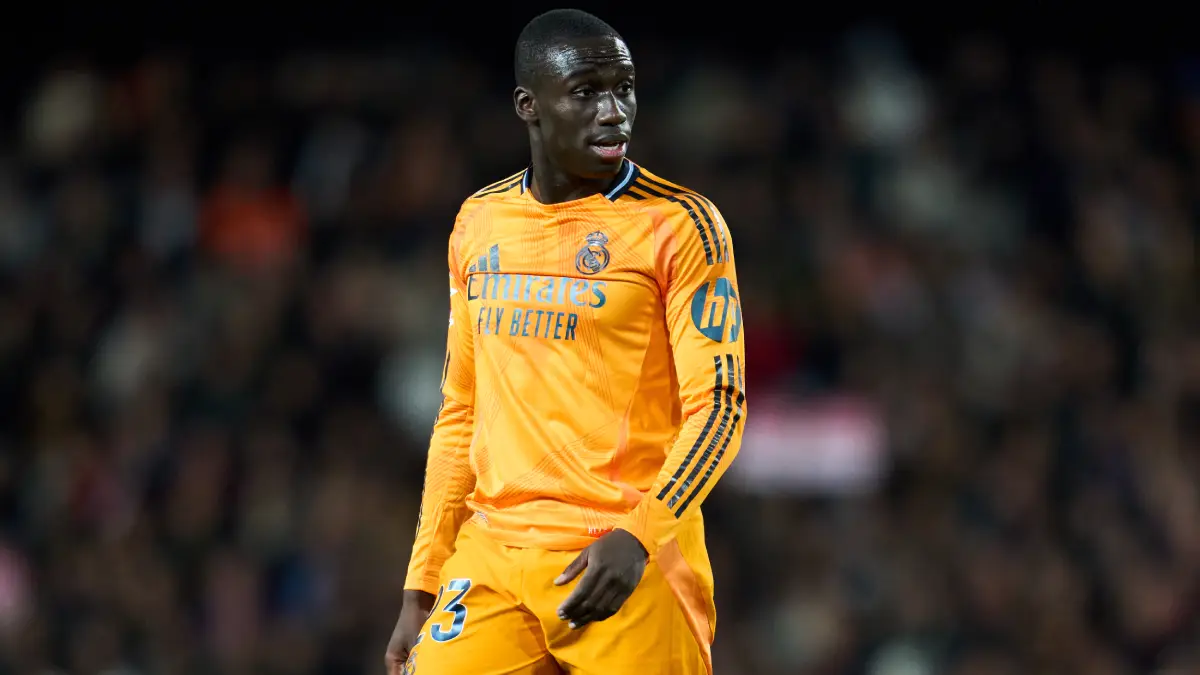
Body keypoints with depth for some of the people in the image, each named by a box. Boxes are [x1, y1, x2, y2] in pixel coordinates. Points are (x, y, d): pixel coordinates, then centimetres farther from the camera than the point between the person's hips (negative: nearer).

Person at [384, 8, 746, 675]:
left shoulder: (680, 224, -4)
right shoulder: (480, 224, 11)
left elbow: (718, 406, -9)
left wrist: (637, 537, -23)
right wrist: (420, 589, 13)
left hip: (631, 567, -4)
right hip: (493, 559, 4)